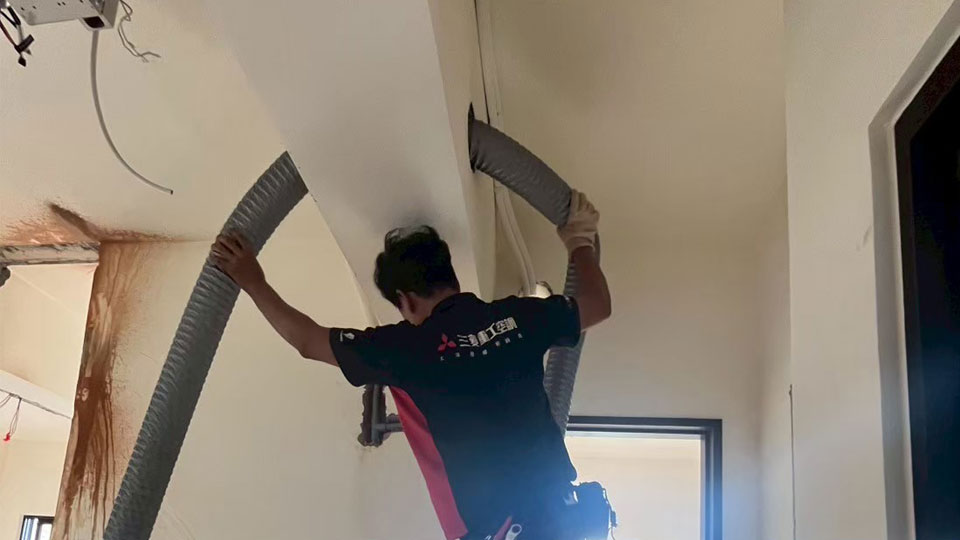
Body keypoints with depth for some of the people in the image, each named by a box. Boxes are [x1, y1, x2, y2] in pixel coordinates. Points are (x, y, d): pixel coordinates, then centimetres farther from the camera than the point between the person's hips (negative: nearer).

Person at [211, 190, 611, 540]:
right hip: (558, 506, 6)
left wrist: (254, 285, 17)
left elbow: (308, 341, 5)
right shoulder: (517, 317, 3)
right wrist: (580, 241, 38)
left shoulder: (408, 347, -7)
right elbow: (597, 304, 21)